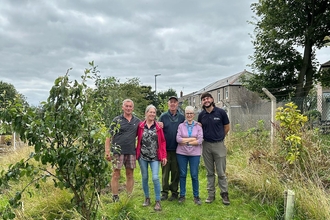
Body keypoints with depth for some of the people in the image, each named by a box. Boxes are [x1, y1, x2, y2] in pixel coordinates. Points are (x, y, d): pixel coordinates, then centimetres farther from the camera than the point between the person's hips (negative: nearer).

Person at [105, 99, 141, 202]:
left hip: (131, 151, 3)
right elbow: (109, 136, -1)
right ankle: (115, 197, 14)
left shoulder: (137, 121, 9)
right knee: (116, 174, 2)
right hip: (117, 151, -3)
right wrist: (107, 151, -9)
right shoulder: (117, 120, 0)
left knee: (130, 175, 10)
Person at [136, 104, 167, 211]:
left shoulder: (158, 127, 1)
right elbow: (137, 139, 7)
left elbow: (163, 142, 2)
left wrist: (164, 156, -3)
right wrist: (136, 151, -2)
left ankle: (158, 201, 3)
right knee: (144, 177, 10)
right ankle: (147, 198, 27)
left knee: (155, 177, -8)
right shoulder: (140, 126, 1)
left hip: (155, 157, -1)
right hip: (142, 156, 1)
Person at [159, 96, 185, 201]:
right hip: (165, 148, 0)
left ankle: (174, 192, 21)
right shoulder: (163, 116, 3)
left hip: (177, 149, 1)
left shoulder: (182, 117, 5)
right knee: (165, 171, 6)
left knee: (176, 171, 8)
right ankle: (165, 192, 18)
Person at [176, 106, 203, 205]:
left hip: (195, 154, -1)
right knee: (182, 174, 8)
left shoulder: (198, 126, 3)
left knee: (194, 175, 3)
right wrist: (192, 139, -11)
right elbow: (178, 139, -8)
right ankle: (182, 195, 21)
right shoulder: (181, 126, 4)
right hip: (181, 153, 1)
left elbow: (200, 141, -8)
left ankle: (196, 196, 18)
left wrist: (185, 141, -9)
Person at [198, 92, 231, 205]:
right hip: (206, 145, 3)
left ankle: (224, 194, 16)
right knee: (209, 172, 12)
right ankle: (211, 194, 22)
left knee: (221, 172, 2)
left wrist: (218, 137, 10)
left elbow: (227, 127, 4)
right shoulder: (201, 115, 1)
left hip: (219, 145, -3)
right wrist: (207, 137, 8)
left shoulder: (221, 112, -7)